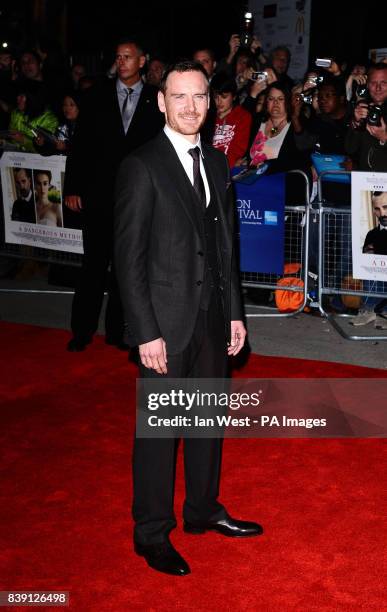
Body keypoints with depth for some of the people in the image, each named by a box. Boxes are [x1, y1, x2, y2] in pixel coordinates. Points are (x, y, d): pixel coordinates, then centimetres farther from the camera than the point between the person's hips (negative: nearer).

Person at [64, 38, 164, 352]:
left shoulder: (156, 100, 3)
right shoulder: (97, 96, 5)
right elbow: (79, 144, 3)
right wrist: (72, 188, -2)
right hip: (98, 194, 0)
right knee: (94, 264, 3)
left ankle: (116, 329, 19)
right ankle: (82, 330, 14)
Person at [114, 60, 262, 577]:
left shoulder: (216, 162, 9)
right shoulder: (142, 167, -11)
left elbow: (225, 244, 13)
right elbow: (129, 258, -13)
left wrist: (235, 312, 11)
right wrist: (146, 332, -17)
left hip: (213, 316, 7)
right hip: (167, 321, -6)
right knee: (159, 428, 4)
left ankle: (203, 510, 36)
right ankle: (152, 533, 20)